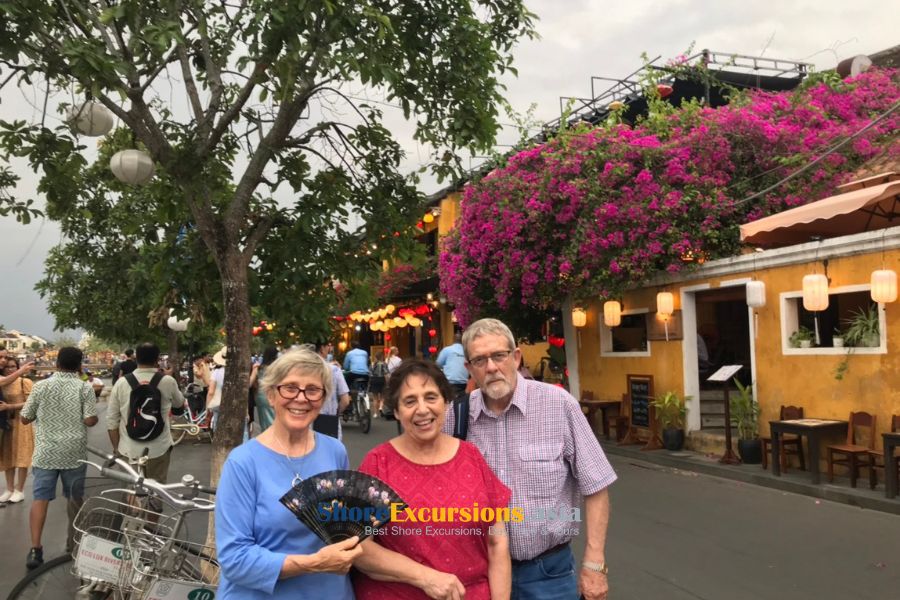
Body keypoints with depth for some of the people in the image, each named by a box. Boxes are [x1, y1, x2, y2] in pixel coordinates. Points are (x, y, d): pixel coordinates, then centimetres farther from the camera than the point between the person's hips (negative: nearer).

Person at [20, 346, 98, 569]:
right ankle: (74, 541, 26)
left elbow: (25, 418, 3)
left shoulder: (41, 386, -2)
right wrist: (93, 415, 7)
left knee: (41, 498, 1)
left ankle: (35, 548, -9)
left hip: (45, 453, 1)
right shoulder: (84, 388, -7)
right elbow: (90, 421, -14)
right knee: (75, 498, 15)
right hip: (74, 453, 0)